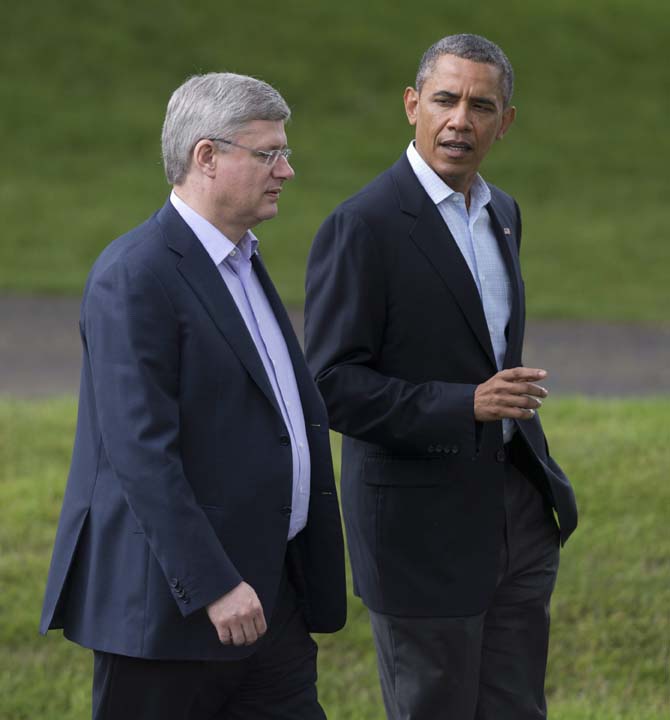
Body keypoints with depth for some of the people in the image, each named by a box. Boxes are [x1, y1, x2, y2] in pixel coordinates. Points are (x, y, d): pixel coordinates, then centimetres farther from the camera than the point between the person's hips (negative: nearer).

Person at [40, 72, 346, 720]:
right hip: (168, 602, -9)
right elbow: (141, 452, -21)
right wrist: (212, 586, -24)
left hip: (269, 591, 9)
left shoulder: (240, 263, 16)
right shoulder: (136, 277, -15)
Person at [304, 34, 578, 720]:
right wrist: (468, 406, -27)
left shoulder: (500, 213, 10)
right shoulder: (362, 226, -15)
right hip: (422, 526, -7)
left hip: (513, 512, 7)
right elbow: (333, 386, -19)